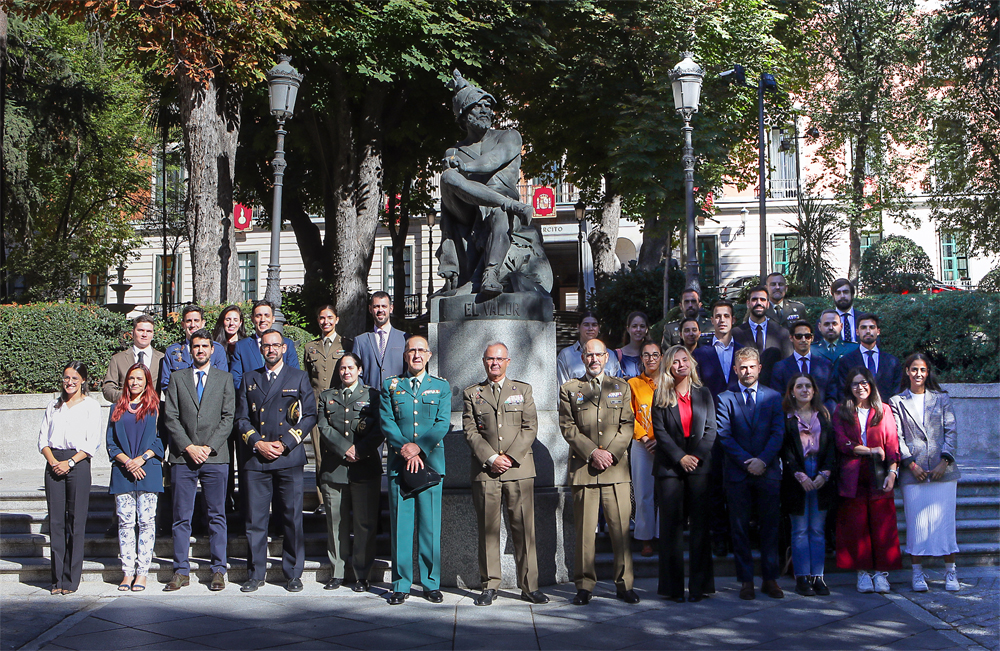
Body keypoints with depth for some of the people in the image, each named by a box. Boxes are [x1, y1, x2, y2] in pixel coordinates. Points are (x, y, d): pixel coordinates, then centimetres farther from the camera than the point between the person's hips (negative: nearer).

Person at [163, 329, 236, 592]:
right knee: (181, 517, 2)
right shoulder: (178, 380, 11)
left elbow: (228, 418, 2)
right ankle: (181, 571, 8)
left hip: (215, 456, -1)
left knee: (217, 516, 2)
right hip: (183, 456, 1)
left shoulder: (224, 379, 9)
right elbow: (170, 418, 4)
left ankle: (218, 570, 8)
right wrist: (188, 447, -8)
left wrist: (209, 447, -9)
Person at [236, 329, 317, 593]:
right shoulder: (250, 379, 15)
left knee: (292, 518, -1)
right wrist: (258, 443, -5)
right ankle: (255, 573, 10)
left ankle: (293, 574, 8)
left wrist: (285, 443, -7)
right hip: (256, 459, 2)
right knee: (255, 518, 0)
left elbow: (310, 415, 3)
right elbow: (241, 417, 11)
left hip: (289, 457, -2)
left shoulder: (298, 378, 9)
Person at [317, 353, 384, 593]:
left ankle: (362, 575, 4)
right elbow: (324, 428, 3)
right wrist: (344, 449, -10)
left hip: (365, 468, -1)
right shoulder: (327, 396, 15)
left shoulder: (372, 396, 10)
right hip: (333, 468, 2)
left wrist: (360, 450, -11)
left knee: (364, 524, -2)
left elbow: (379, 431, 1)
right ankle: (336, 573, 12)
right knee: (336, 523, 3)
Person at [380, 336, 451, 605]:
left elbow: (443, 424, 0)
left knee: (431, 524, 1)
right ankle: (401, 585, 8)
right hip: (398, 462, 0)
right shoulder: (391, 386, 11)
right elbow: (386, 423, 2)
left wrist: (419, 447, -13)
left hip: (431, 461, 0)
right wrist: (405, 449, -12)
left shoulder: (441, 387, 11)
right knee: (400, 524, 1)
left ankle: (432, 584, 10)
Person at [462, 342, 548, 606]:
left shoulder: (523, 390, 13)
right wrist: (491, 458, -9)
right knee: (487, 529, 1)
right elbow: (470, 431, 3)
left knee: (523, 527, -2)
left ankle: (529, 586, 4)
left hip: (519, 468, 0)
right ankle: (490, 586, 9)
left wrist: (511, 457, -7)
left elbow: (530, 428, 5)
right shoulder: (471, 394, 11)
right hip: (485, 470, 0)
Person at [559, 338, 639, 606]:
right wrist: (592, 452, -9)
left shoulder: (621, 388, 15)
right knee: (584, 530, -1)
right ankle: (584, 585, 7)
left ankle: (624, 584, 8)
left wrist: (611, 452, -7)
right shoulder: (569, 389, 10)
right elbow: (568, 427, 2)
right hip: (583, 468, -1)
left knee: (621, 528, -1)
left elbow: (627, 425, 8)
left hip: (616, 467, 1)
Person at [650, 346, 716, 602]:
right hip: (670, 466, -1)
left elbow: (711, 430, 5)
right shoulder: (661, 396, 7)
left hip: (699, 465, 1)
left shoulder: (704, 394, 12)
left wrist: (695, 456, -9)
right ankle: (673, 586, 3)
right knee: (672, 524, -1)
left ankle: (699, 584, 4)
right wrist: (680, 458, -11)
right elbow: (660, 431, 0)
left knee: (699, 524, -1)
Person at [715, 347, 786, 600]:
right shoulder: (725, 398, 5)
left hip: (768, 472, 1)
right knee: (740, 527, 2)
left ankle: (770, 579, 11)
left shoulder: (773, 396, 9)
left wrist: (763, 460, -12)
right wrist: (746, 461, -12)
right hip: (738, 473, -1)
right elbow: (724, 435, -3)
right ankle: (746, 581, 9)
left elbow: (778, 432, 1)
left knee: (770, 526, 3)